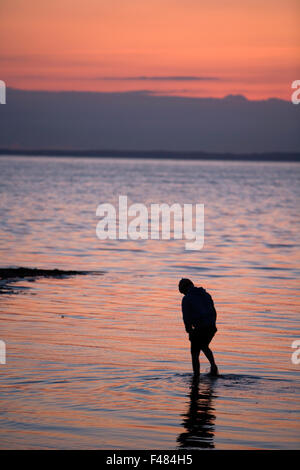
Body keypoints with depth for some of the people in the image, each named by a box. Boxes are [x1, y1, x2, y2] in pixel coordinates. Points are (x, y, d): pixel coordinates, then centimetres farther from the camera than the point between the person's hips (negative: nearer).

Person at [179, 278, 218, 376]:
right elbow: (214, 312, 18)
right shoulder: (206, 294, 17)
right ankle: (213, 366, 13)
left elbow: (186, 318, -5)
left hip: (199, 328, -6)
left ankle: (196, 376, 5)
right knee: (204, 346, 29)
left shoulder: (186, 299, 0)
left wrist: (189, 331, 3)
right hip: (212, 328, 6)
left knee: (195, 353, 7)